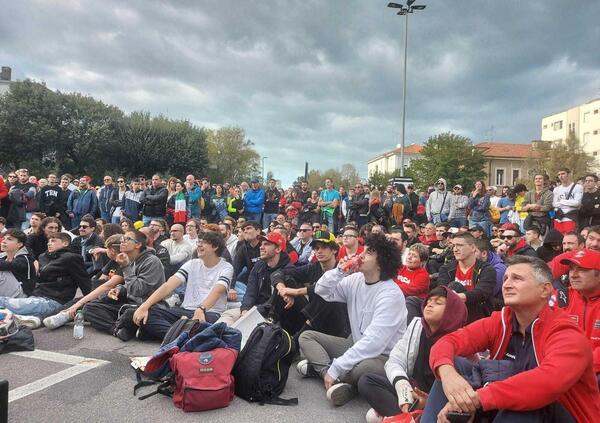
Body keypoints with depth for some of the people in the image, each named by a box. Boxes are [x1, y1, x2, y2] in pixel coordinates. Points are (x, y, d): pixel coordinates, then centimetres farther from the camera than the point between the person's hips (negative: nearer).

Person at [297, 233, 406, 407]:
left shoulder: (391, 295, -24)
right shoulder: (355, 280, 0)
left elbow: (373, 343, -30)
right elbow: (322, 292, 3)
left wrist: (335, 368, -29)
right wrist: (339, 272, -14)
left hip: (383, 357, -7)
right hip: (356, 346, 8)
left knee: (363, 367, -41)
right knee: (306, 336, 2)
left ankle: (320, 368, -10)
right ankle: (337, 380, -20)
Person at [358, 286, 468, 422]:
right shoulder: (417, 325, 2)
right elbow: (395, 361, -2)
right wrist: (403, 387, -22)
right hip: (412, 391, 5)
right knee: (366, 381, -16)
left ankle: (389, 411, -24)